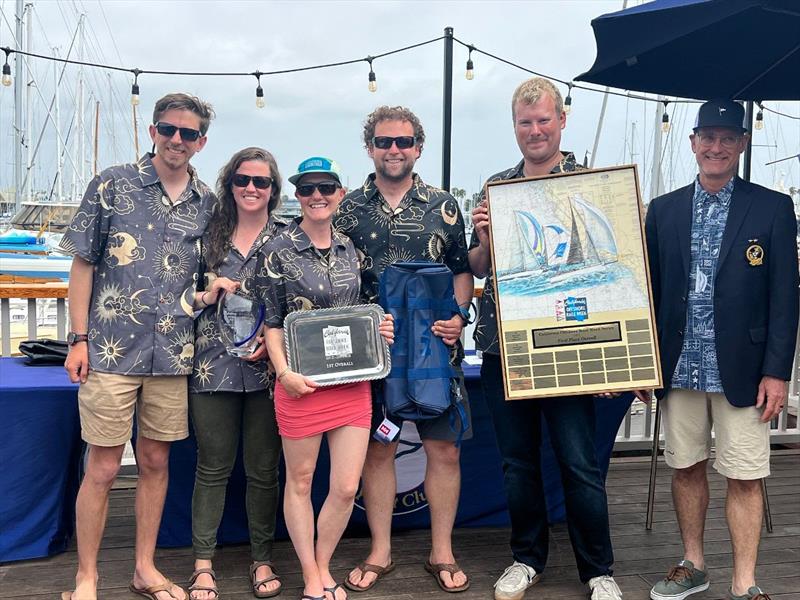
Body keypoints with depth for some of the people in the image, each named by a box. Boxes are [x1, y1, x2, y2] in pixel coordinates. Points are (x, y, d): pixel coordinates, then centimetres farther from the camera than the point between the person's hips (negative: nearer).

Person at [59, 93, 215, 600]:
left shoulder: (208, 202, 7)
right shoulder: (112, 185, -2)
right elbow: (83, 263, -1)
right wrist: (79, 338, -5)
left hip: (174, 354, 3)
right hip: (111, 350, -3)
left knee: (156, 462, 13)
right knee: (103, 468, 3)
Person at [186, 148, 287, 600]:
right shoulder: (210, 235, 8)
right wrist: (208, 295, -6)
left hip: (267, 368, -1)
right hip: (214, 367, 1)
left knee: (264, 469, 7)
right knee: (213, 468, 7)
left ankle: (263, 561, 23)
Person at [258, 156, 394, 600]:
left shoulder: (349, 247, 9)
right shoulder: (279, 250, -4)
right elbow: (272, 321, -2)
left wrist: (378, 329, 1)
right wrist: (284, 372, -15)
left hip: (353, 381, 4)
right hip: (303, 383, -4)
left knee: (347, 487, 4)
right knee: (300, 481, 9)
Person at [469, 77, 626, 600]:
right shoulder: (495, 188, 10)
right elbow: (478, 268, 15)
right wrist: (483, 240, -9)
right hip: (503, 346, 3)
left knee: (580, 463, 2)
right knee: (518, 460, 13)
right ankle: (527, 558, 29)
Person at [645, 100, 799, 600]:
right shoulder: (664, 211, 7)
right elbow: (650, 291, 9)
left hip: (741, 371, -3)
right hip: (680, 369, 3)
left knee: (744, 478, 3)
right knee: (686, 468, 13)